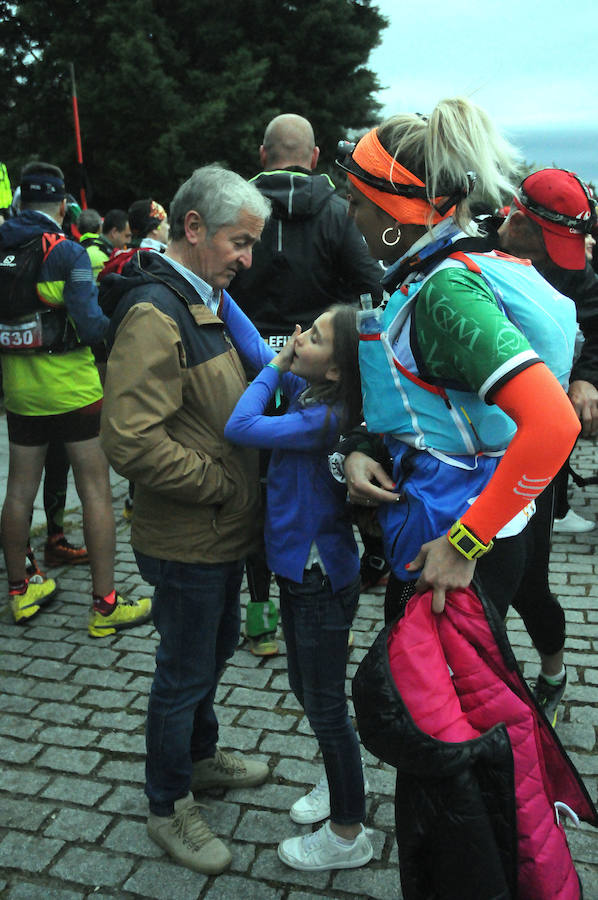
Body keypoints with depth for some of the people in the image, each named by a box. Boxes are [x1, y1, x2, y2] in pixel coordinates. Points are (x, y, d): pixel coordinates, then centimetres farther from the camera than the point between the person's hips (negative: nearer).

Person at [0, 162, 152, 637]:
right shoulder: (65, 251, -13)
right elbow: (90, 324, -19)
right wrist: (113, 321, 1)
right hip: (71, 388, -5)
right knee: (96, 491, 2)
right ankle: (106, 604, 6)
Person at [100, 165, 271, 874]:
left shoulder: (202, 300, 9)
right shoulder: (155, 314, -24)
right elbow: (131, 442, -30)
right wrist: (222, 483, -22)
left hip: (221, 530, 9)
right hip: (186, 538, -9)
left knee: (216, 647, 25)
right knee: (185, 671, 8)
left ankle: (201, 755, 49)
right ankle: (169, 807, 30)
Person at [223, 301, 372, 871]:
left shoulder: (326, 419, -27)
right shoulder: (306, 391, -3)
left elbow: (239, 428, -31)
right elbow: (255, 348, 6)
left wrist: (274, 369, -18)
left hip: (321, 581, -9)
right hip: (299, 569, 9)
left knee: (325, 706, 8)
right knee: (305, 690, 25)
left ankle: (348, 834, 28)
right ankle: (339, 785, 48)